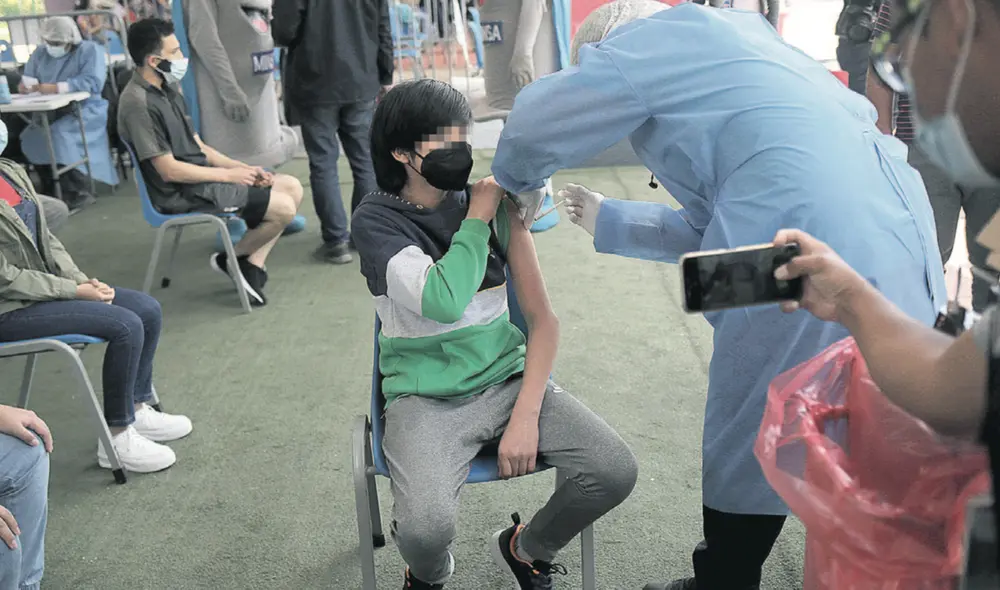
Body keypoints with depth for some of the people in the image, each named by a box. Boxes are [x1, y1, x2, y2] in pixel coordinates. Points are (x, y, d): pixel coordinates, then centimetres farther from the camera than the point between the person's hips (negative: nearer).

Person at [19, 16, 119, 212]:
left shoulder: (90, 50, -5)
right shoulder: (40, 53, 14)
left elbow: (92, 82, -20)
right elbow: (28, 79, 12)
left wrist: (55, 88, -23)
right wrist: (28, 84, -14)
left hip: (85, 111, -6)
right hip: (51, 114, 6)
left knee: (57, 134, -31)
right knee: (29, 136, -19)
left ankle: (78, 192, -20)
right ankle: (50, 190, -4)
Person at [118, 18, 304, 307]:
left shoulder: (168, 90, 12)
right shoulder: (138, 103, -18)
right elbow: (169, 170, -20)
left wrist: (242, 167, 2)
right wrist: (229, 175, -13)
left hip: (202, 176, 10)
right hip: (184, 194, -10)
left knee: (292, 186, 4)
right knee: (284, 207, -16)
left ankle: (251, 267, 2)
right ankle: (234, 260, 7)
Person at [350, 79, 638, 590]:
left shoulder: (497, 206, 1)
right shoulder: (376, 219, -7)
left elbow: (542, 320, 0)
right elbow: (443, 302, -24)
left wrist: (526, 416, -12)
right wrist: (477, 218, -11)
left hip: (506, 379, 3)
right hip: (425, 398, -3)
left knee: (615, 471, -17)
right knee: (425, 528, -29)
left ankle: (524, 547, 16)